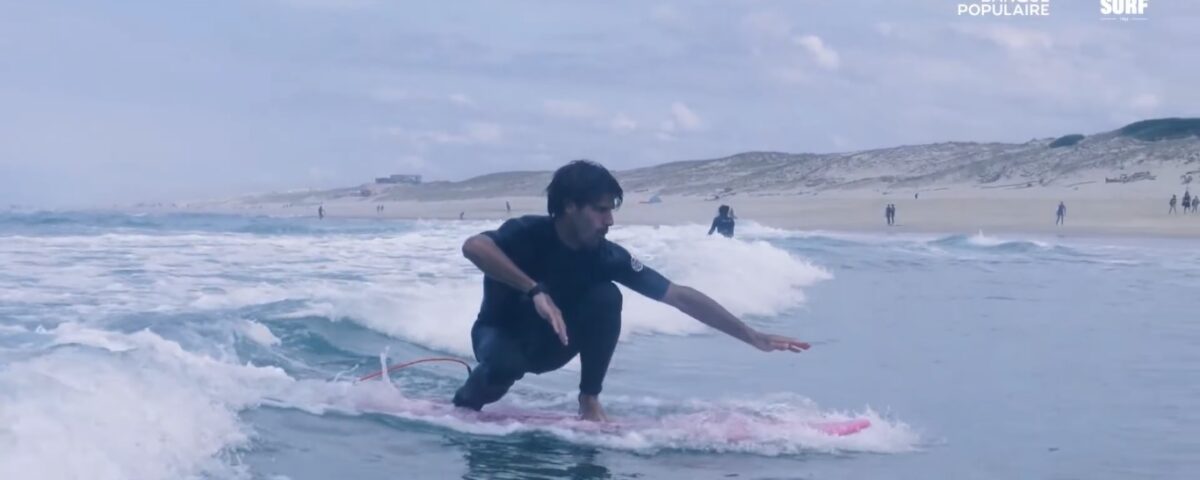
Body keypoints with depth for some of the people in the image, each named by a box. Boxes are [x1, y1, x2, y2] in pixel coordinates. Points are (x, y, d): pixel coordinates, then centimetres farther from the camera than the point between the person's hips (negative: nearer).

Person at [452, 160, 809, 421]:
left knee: (606, 297, -23)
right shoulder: (528, 233, -28)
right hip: (501, 334, -3)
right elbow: (473, 246, -49)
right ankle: (467, 401, -3)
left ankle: (589, 400, -7)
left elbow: (680, 296, -18)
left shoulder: (606, 256, -17)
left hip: (549, 343, 3)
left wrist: (752, 337, -20)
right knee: (506, 363, -39)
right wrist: (536, 290, -53)